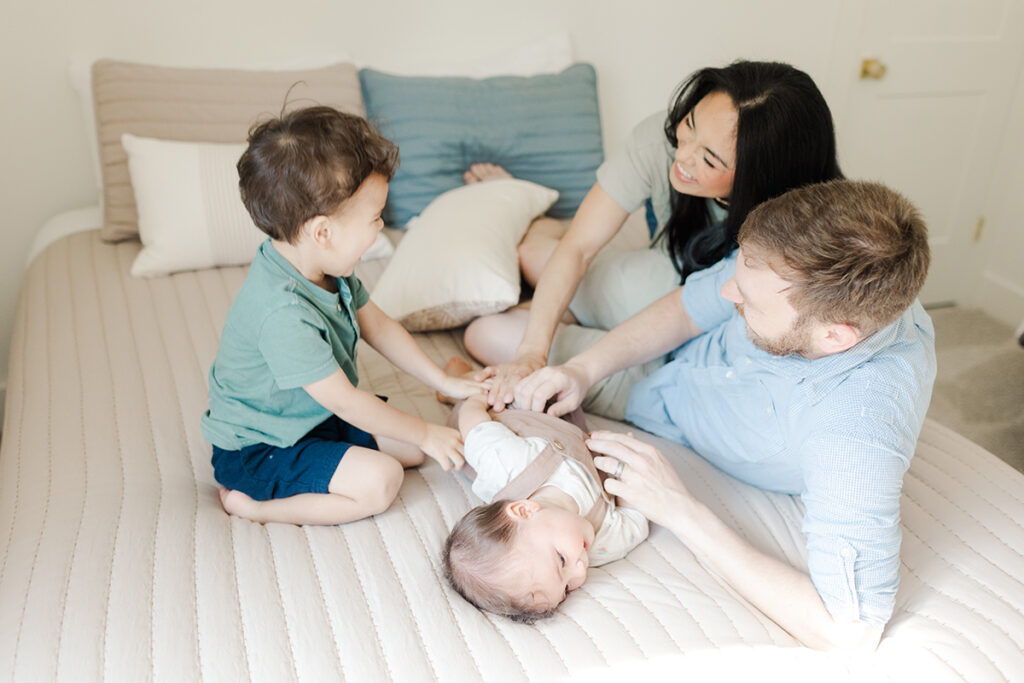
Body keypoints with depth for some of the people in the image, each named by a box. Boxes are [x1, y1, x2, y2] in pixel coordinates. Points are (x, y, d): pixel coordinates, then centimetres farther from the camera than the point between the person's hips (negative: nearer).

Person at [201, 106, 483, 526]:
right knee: (379, 481, -23)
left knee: (410, 449, 5)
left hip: (313, 418, 9)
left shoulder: (326, 268, -7)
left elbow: (377, 325, 7)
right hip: (257, 449, -9)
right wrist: (426, 434, -16)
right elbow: (345, 401, -28)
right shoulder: (283, 312, -36)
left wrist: (445, 382, 6)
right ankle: (249, 503, -8)